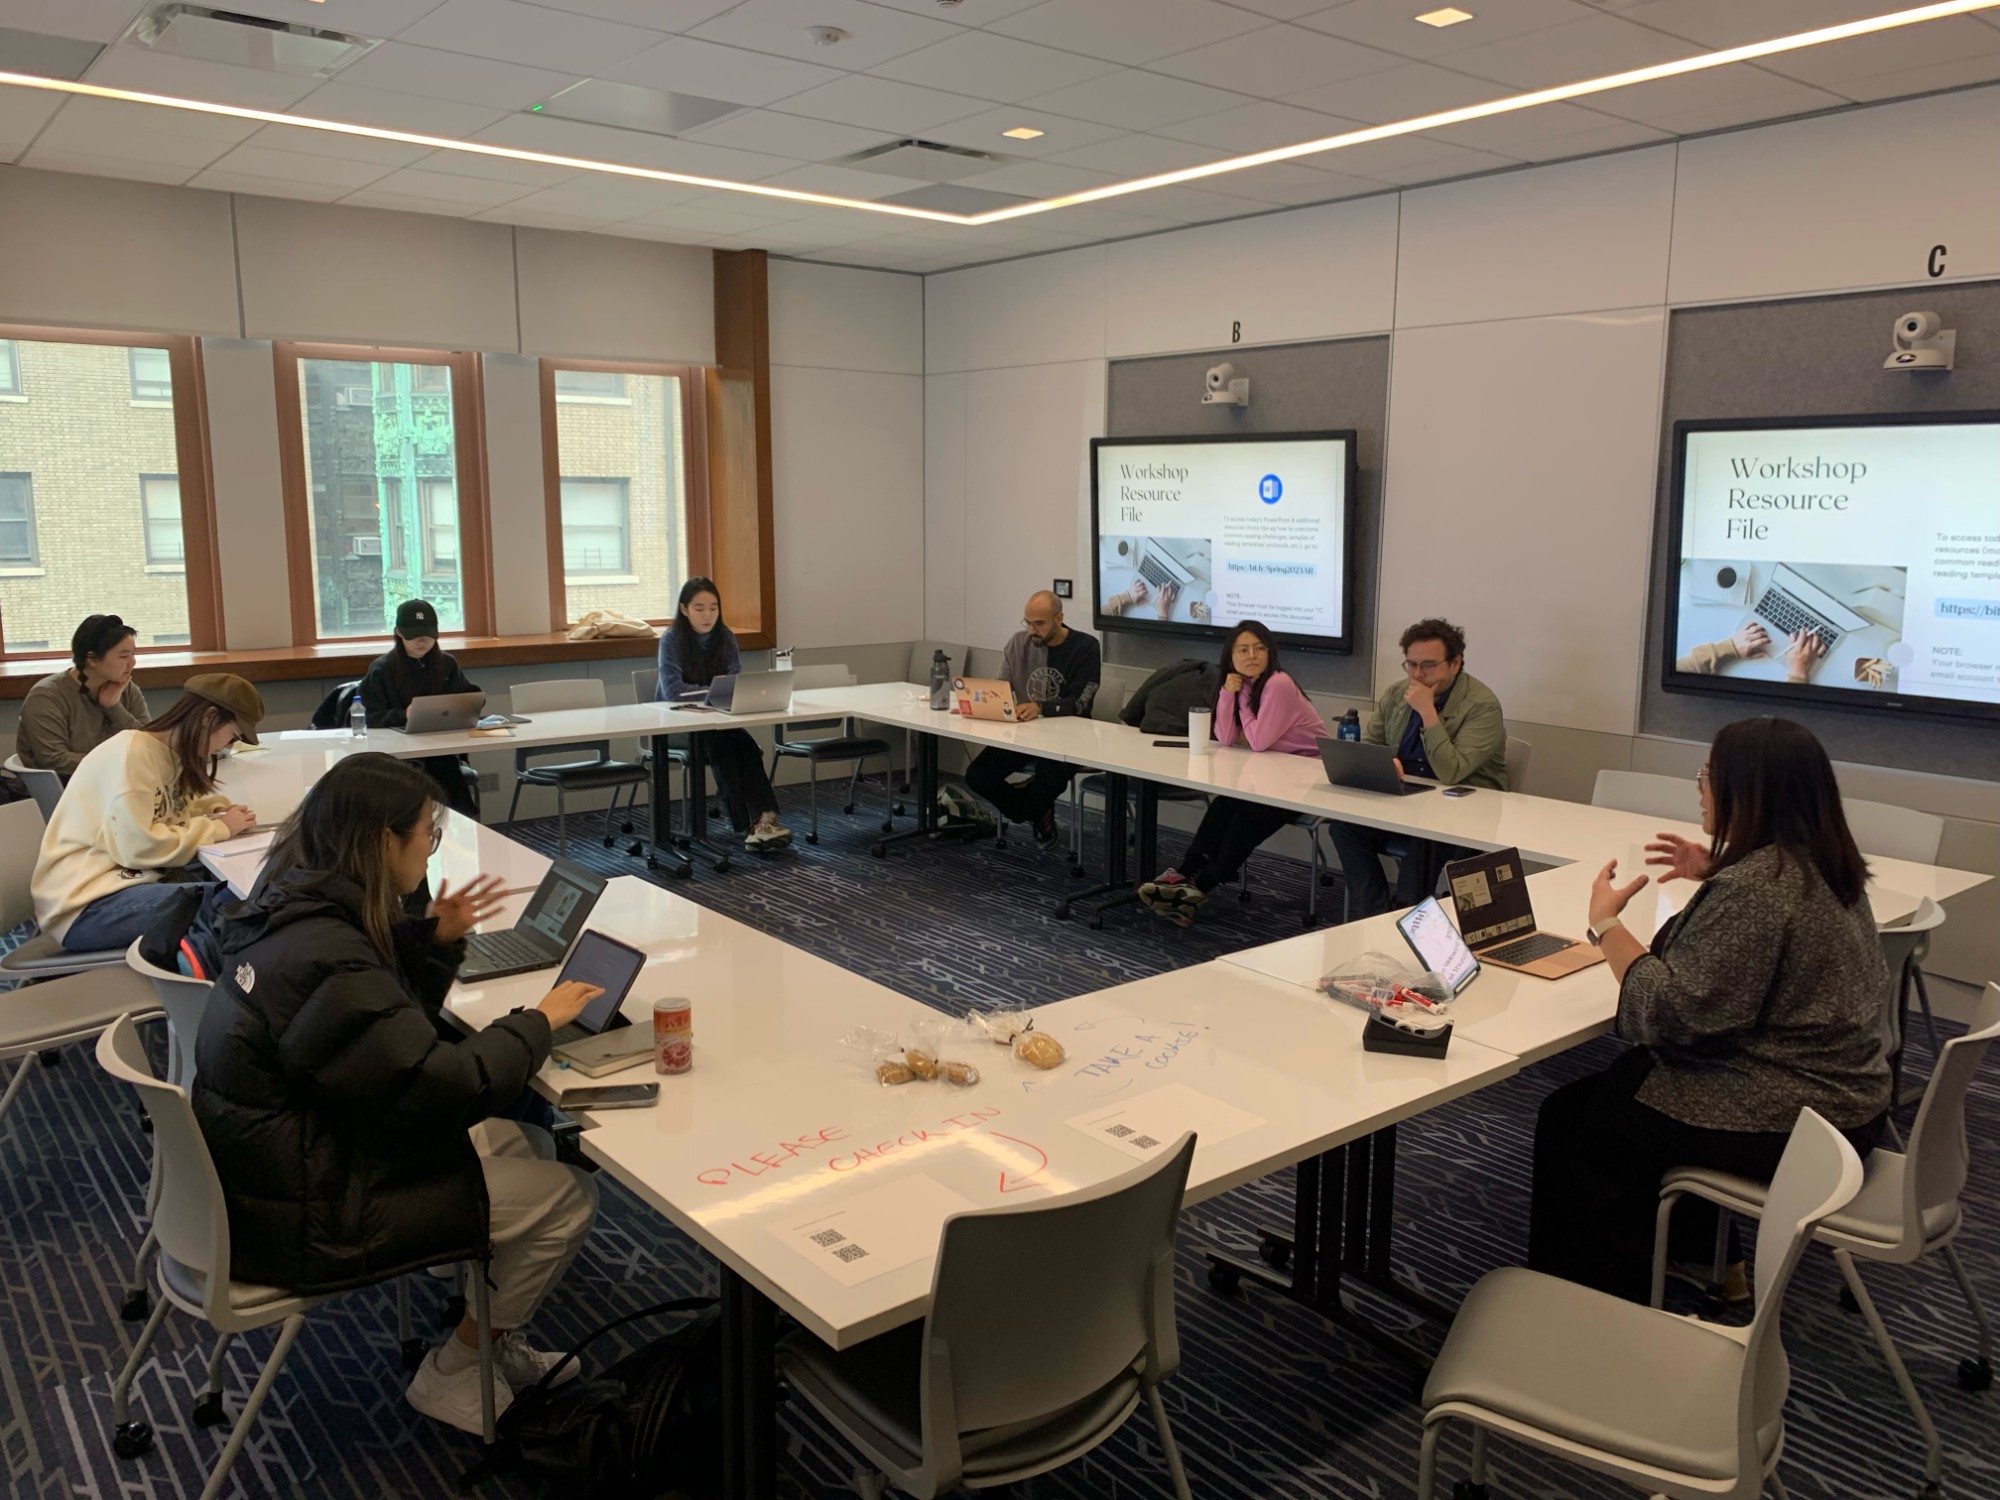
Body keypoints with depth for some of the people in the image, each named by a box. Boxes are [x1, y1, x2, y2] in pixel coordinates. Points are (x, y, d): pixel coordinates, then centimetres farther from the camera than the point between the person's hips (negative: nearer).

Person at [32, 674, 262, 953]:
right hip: (85, 905, -8)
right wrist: (218, 829, -13)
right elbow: (137, 847, -23)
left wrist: (217, 813, -1)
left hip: (127, 879, 9)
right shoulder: (131, 751, -17)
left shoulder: (171, 753, 9)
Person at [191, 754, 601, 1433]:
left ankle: (492, 1339, 25)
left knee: (527, 1144, 13)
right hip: (301, 1219, -10)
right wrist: (537, 1020, -14)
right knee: (566, 1198, -6)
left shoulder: (291, 908, 0)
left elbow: (393, 1024, 12)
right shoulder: (325, 959, -30)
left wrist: (434, 939, -2)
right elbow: (445, 1088, -28)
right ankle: (453, 1374, 14)